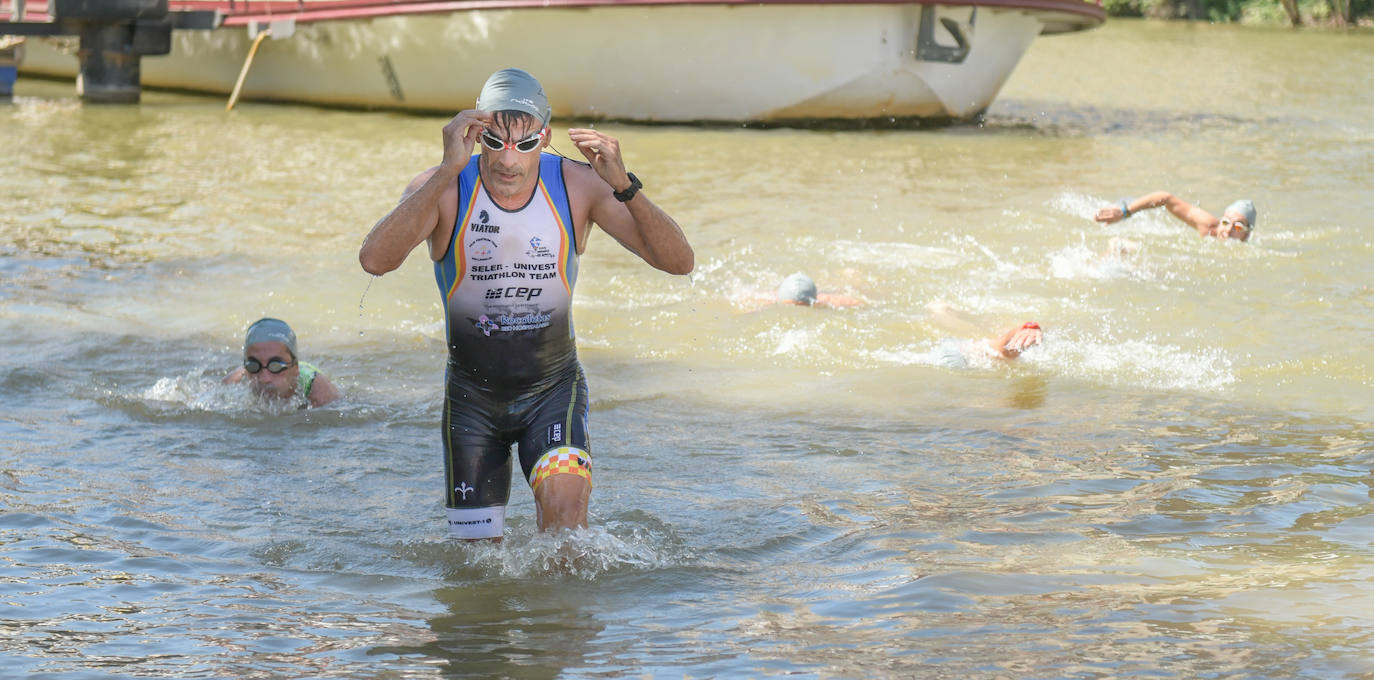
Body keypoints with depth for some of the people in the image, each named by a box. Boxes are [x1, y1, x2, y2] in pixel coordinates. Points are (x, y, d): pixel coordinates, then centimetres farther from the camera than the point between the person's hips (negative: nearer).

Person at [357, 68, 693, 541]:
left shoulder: (577, 186, -14)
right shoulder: (444, 191, -18)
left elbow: (679, 262, -20)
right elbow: (374, 260, -37)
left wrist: (624, 185, -35)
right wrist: (448, 171, -42)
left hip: (553, 385, 0)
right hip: (471, 394, 1)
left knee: (563, 498, -29)